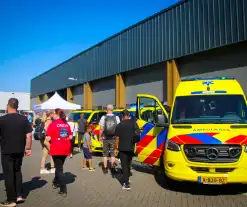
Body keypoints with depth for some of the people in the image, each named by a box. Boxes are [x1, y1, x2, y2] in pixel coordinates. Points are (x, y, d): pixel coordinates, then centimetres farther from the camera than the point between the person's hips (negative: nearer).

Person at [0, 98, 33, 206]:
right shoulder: (24, 119, -3)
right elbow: (29, 135, -3)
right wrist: (28, 148, 5)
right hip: (19, 150, 4)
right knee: (17, 171, 21)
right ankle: (19, 195, 22)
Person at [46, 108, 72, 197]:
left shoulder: (53, 124, -10)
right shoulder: (67, 124, 6)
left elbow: (48, 138, -13)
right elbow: (70, 137, 9)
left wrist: (51, 139, 7)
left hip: (56, 149, -5)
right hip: (66, 149, 5)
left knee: (59, 168, 2)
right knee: (59, 166, 25)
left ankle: (63, 190, -2)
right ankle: (56, 182, 43)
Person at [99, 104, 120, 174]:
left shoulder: (103, 117, -7)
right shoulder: (116, 117, -5)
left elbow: (101, 129, -9)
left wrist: (100, 136, 4)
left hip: (106, 138, 0)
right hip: (113, 139, 0)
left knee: (105, 154, 12)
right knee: (113, 154, 10)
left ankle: (105, 168, 18)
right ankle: (112, 168, 9)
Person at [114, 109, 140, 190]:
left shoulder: (119, 125, -8)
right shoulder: (133, 122, -1)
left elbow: (117, 138, -8)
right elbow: (138, 133, 1)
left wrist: (115, 148, 0)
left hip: (122, 148, -3)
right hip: (131, 147, 3)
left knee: (124, 165, 0)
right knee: (128, 164, 21)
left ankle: (126, 184, -5)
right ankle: (127, 179, 34)